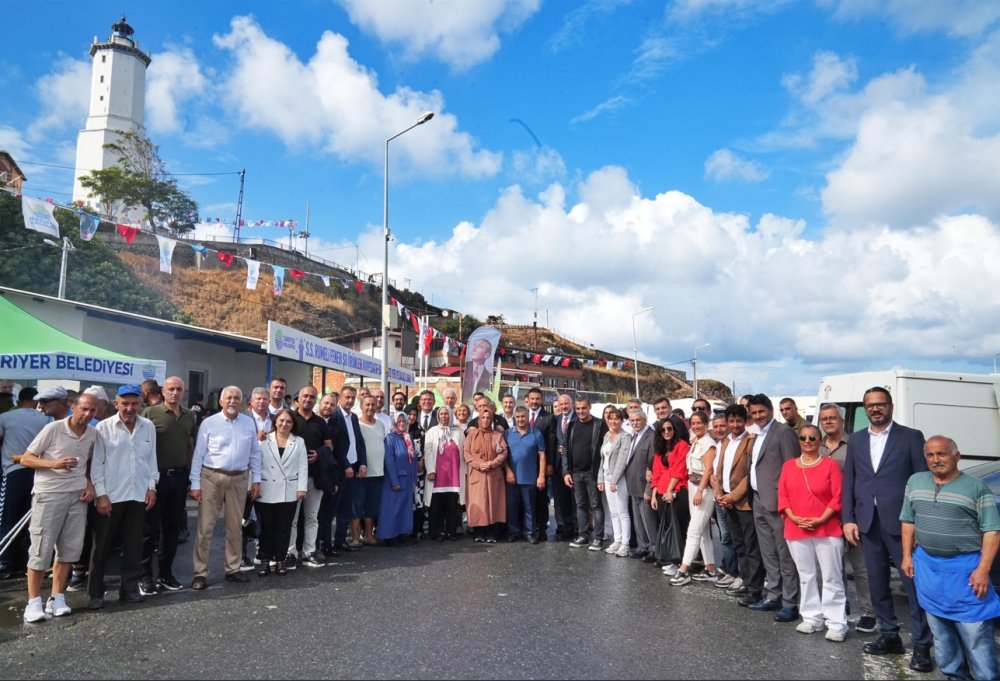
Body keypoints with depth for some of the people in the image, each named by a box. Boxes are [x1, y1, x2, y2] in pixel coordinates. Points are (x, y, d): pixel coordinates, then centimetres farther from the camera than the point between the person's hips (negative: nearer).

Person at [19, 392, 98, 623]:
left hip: (77, 495, 5)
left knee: (69, 549, 6)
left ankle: (57, 598, 17)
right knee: (41, 549, 0)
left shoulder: (93, 433, 4)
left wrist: (89, 484, 1)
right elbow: (25, 459, -7)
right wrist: (54, 463, -24)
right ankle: (34, 601, 11)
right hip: (49, 494, -5)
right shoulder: (53, 429, -11)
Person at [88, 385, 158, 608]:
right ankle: (96, 593, 19)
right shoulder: (104, 427, -5)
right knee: (102, 545, 7)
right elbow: (96, 463, -5)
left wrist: (151, 487, 4)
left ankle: (130, 587, 22)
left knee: (133, 544, 10)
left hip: (138, 495, 3)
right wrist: (101, 494, -8)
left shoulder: (149, 427, 4)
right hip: (111, 496, -3)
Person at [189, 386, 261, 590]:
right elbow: (198, 455, -4)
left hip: (239, 479, 3)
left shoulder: (249, 423, 3)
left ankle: (233, 569, 25)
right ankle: (200, 573, 11)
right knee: (205, 526, 1)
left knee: (235, 526, 12)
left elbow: (255, 453, 8)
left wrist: (256, 480, 5)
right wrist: (195, 484, -7)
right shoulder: (209, 423, -5)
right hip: (211, 477, -3)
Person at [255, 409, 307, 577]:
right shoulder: (264, 440, 2)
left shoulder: (299, 442, 7)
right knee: (266, 527, 6)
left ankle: (280, 560, 15)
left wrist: (302, 488, -4)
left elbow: (303, 466, 3)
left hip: (289, 492, 1)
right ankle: (265, 561, 15)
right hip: (266, 492, -1)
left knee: (284, 528, 6)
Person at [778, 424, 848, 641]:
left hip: (827, 529, -3)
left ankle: (836, 623, 9)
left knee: (831, 577, 1)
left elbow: (838, 497, -6)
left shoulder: (830, 464, -2)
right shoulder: (788, 466, 7)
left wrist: (820, 520, -14)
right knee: (806, 576, 11)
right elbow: (782, 496, 5)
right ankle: (812, 618, 22)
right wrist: (793, 518, -9)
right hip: (796, 530, 3)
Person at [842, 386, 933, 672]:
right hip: (867, 523, 4)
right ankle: (889, 635, 26)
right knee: (877, 583, 12)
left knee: (913, 583, 1)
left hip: (901, 521, -4)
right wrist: (848, 519, 4)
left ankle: (921, 645, 13)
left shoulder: (911, 437, -1)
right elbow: (848, 482, 10)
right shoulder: (855, 440, 11)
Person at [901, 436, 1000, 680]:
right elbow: (908, 521, 14)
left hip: (965, 567, -4)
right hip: (927, 565, 5)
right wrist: (907, 555, 8)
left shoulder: (977, 487, -6)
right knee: (940, 629, 13)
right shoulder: (915, 482, 7)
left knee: (976, 633, -3)